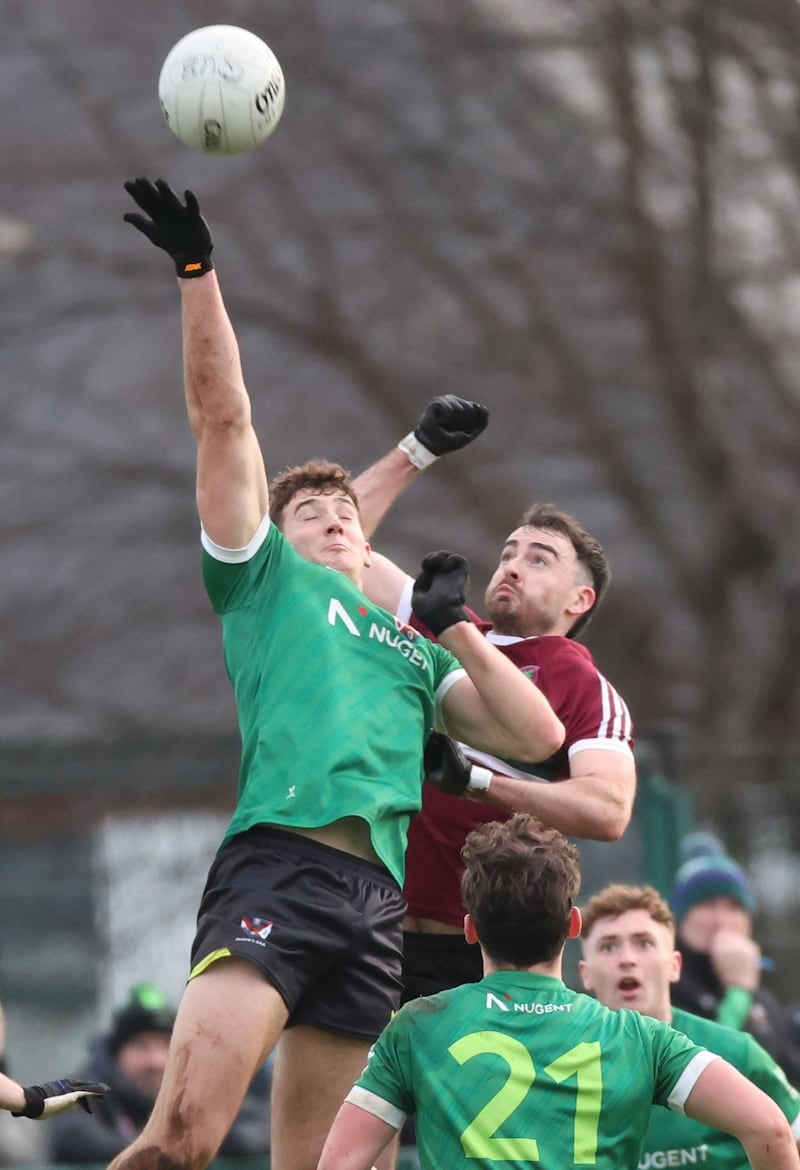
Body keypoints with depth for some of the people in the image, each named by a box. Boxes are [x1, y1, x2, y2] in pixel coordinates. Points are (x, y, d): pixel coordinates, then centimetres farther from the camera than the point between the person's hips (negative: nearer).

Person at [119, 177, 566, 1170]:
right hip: (280, 857, -5)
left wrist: (453, 626, 18)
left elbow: (537, 737, 21)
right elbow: (222, 415, 11)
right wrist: (197, 272, 4)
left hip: (381, 894, 5)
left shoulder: (414, 651, 31)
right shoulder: (267, 576, 19)